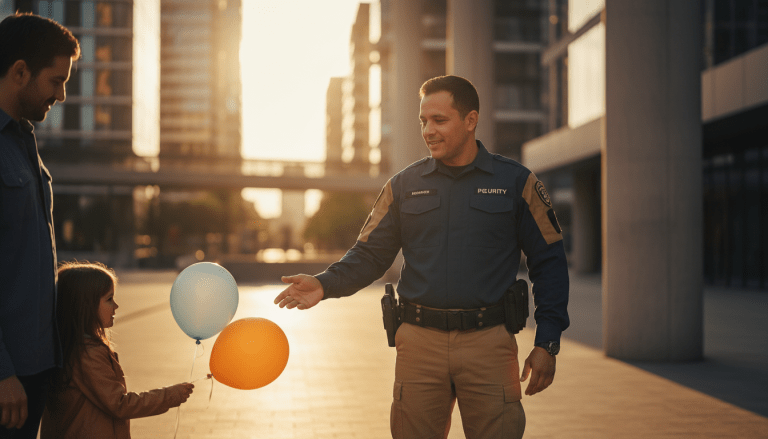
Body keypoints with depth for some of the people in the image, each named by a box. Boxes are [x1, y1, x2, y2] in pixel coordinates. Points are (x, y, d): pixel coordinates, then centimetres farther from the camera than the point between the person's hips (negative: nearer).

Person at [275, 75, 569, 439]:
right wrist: (325, 284, -10)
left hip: (488, 342, -1)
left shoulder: (515, 182, 4)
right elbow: (370, 255, 10)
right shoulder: (404, 186, 9)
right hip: (420, 341, 2)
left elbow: (548, 262, 5)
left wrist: (547, 343, -2)